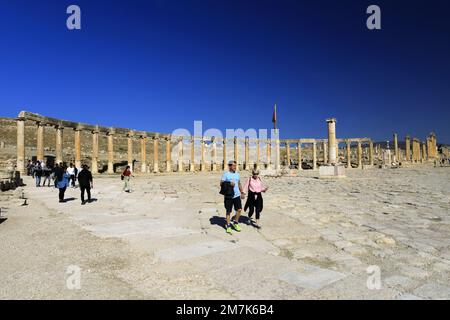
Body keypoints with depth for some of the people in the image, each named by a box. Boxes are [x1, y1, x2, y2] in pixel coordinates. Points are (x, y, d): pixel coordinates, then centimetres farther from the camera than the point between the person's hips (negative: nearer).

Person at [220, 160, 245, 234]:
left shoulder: (237, 174, 13)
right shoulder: (226, 174, -4)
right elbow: (221, 184, -7)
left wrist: (242, 192, 16)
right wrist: (229, 184, -20)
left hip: (237, 195, 4)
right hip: (228, 196, -4)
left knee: (239, 209, -3)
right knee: (228, 211, 4)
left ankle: (235, 223, 19)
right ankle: (228, 226, 18)